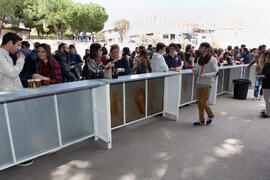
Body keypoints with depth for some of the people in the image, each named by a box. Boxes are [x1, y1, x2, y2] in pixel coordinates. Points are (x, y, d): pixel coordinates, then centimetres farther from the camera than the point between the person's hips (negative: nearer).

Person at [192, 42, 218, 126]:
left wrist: (205, 75, -24)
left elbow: (216, 72, -12)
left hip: (207, 85, -6)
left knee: (203, 102, -5)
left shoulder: (212, 60, -9)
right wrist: (195, 70, -9)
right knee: (199, 103, 8)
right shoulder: (200, 59, 8)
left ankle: (211, 115, 23)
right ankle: (201, 120, 22)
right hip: (199, 84, 6)